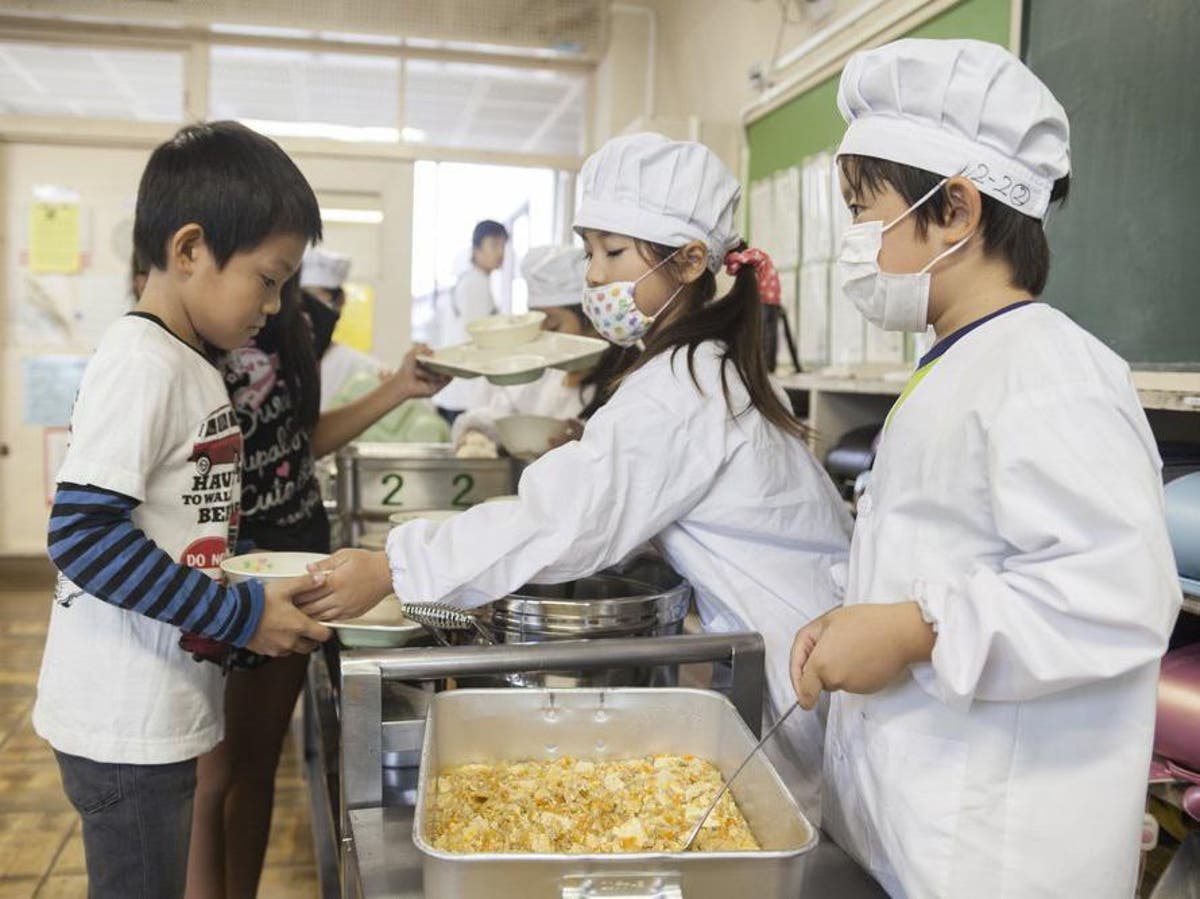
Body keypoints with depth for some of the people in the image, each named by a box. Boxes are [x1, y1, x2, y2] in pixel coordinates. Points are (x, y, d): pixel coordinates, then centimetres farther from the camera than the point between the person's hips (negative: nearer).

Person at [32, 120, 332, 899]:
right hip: (125, 719, -9)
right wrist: (241, 615, -21)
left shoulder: (191, 364, 9)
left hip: (163, 711, 9)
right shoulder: (141, 363, -19)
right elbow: (81, 535, -24)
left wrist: (271, 580, 4)